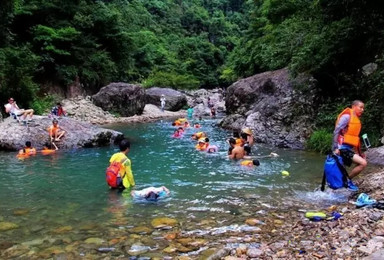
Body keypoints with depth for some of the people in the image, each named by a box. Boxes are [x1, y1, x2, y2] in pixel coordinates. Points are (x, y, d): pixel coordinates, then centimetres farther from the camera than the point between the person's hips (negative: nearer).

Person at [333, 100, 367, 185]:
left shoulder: (356, 119, 15)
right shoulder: (347, 116, -11)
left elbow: (355, 137, 17)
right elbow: (336, 132, -16)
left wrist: (360, 152, 15)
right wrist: (335, 148, -21)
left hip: (350, 148, 9)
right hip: (343, 148, -9)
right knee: (363, 163, -16)